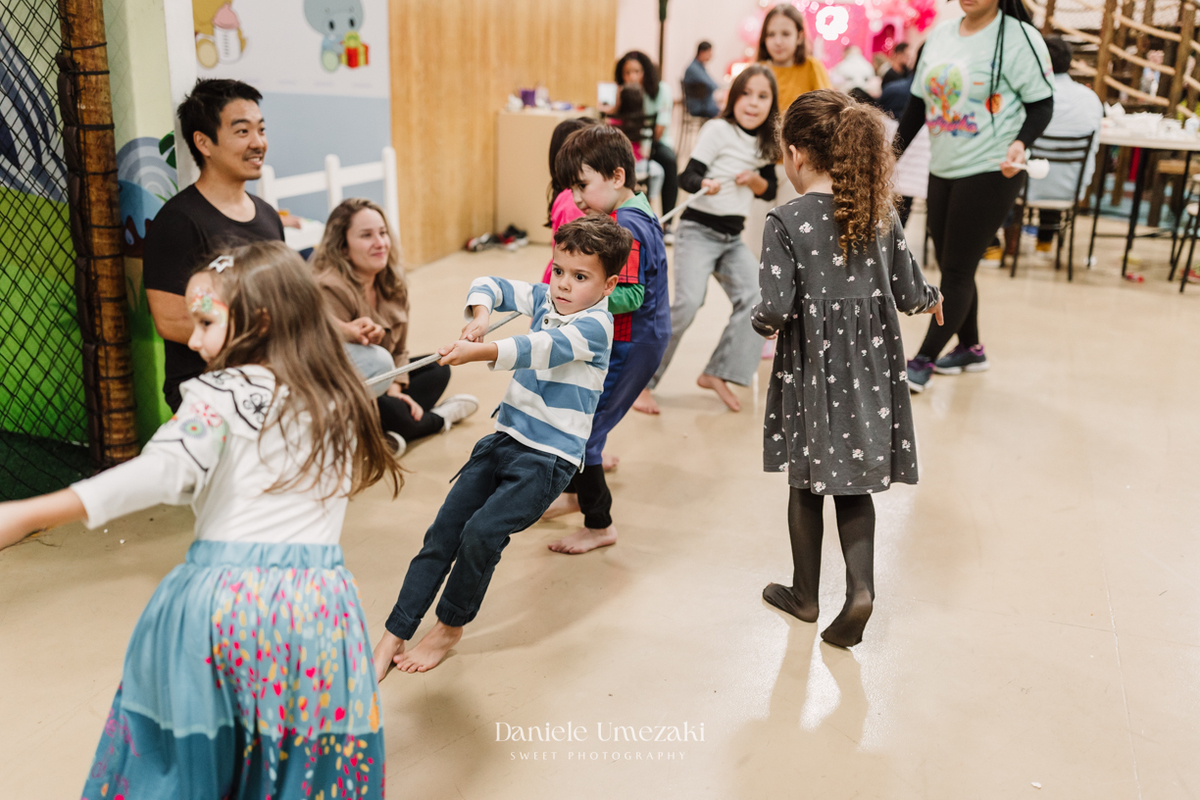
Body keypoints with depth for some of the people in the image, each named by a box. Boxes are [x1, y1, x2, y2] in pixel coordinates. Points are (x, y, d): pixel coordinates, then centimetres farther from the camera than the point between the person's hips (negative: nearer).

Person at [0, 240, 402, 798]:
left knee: (189, 749, 14)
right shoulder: (340, 403, 9)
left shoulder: (223, 394, -8)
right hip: (318, 601, 4)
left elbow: (161, 471, -19)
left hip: (222, 592, -4)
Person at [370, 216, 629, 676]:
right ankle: (393, 637, 7)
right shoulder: (545, 298, 7)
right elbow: (490, 286, 15)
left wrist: (479, 352, -43)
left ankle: (450, 627, 6)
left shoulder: (596, 325, -14)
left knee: (481, 533, -21)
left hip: (549, 458, -7)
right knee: (441, 534, -1)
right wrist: (479, 319, -6)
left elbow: (541, 348, -31)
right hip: (504, 439, 7)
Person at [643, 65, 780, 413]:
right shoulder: (718, 129, -7)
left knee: (757, 298, -12)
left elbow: (770, 191, 17)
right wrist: (704, 184, -36)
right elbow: (687, 176, -13)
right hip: (698, 230, -6)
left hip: (733, 238, 6)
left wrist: (756, 180, -6)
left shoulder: (764, 145, 10)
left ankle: (718, 374, -1)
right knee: (688, 302, -20)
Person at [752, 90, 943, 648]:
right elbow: (909, 293, 1)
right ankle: (860, 587, 3)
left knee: (807, 483, 13)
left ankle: (805, 594, 28)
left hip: (812, 368, -3)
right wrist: (931, 300, 24)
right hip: (868, 366, 4)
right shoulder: (879, 213, -1)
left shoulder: (786, 221, -15)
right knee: (853, 484, 16)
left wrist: (761, 322, 2)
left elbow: (776, 308, -21)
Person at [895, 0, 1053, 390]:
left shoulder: (1019, 38, -9)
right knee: (951, 266, 12)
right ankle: (970, 348, 29)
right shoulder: (940, 36, 9)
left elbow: (1042, 105, -8)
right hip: (942, 170, 7)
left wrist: (1020, 143, -27)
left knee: (957, 271, -3)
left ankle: (923, 361, 4)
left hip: (990, 172, -6)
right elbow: (917, 106, 14)